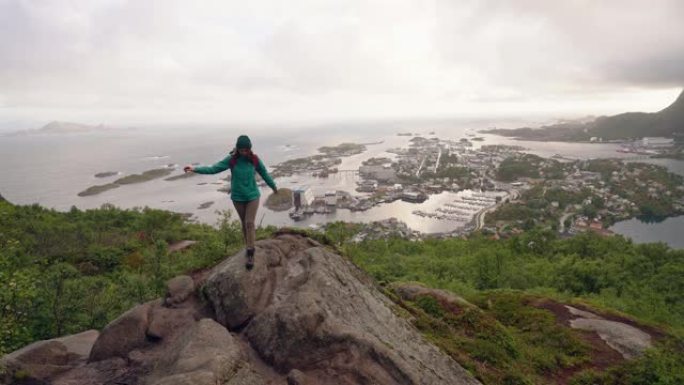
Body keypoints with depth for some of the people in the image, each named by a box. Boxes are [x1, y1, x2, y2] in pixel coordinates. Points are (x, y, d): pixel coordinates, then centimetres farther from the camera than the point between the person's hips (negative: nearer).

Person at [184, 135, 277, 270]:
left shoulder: (254, 159, -9)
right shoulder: (231, 160, -10)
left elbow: (264, 173, 5)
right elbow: (213, 169, -14)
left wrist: (273, 186, 19)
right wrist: (195, 169, -26)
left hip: (252, 196, -1)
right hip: (238, 197, 1)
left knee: (250, 223, -6)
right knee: (244, 223, 13)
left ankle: (250, 254, 3)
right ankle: (249, 247, 30)